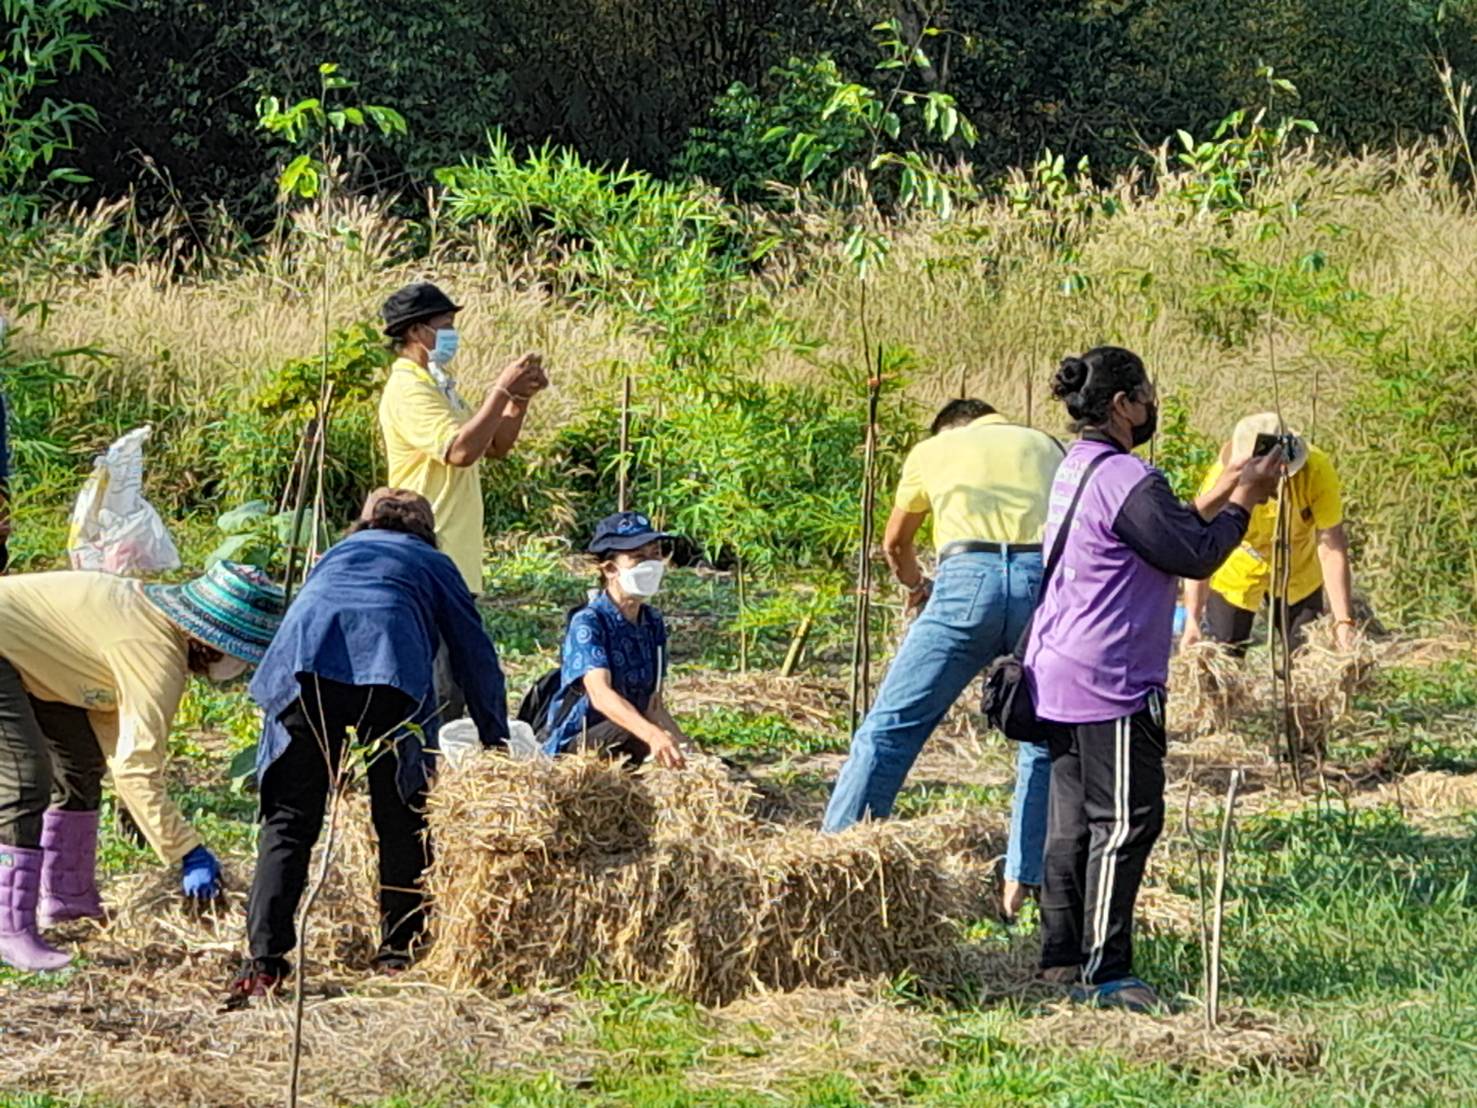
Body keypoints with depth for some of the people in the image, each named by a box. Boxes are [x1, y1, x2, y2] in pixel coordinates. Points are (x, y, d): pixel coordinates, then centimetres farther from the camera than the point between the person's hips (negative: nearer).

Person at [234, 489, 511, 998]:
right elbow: (475, 656, 28)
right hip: (390, 667, -2)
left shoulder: (336, 555, 39)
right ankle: (400, 949, 15)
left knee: (289, 821, 2)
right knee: (401, 820, 14)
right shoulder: (432, 564, 31)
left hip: (301, 666, 2)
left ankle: (265, 960, -9)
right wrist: (495, 744, 35)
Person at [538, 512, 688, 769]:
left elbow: (654, 707, 10)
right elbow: (600, 694, -33)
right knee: (629, 732, -37)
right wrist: (653, 735, -50)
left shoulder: (653, 623, 9)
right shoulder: (588, 622, -16)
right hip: (569, 746, -8)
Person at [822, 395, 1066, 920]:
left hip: (969, 580, -2)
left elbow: (895, 544, 37)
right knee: (1045, 741, 16)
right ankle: (1024, 882, 11)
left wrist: (915, 584, 57)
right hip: (1047, 580, 2)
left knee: (889, 729, 0)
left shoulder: (934, 449, 24)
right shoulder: (1047, 448, 28)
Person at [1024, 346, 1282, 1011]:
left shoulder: (1077, 469, 15)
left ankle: (1062, 960, 17)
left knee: (1074, 820, 13)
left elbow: (1168, 534, 19)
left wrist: (1219, 496, 17)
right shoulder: (1127, 480, -17)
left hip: (1058, 675, 10)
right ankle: (1104, 971, -8)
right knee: (1125, 821, -7)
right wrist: (1242, 502, -3)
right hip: (1111, 682, -10)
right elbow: (1194, 557, -16)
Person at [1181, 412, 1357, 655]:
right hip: (1236, 575, -1)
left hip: (1299, 574, 1)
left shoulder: (1316, 470, -31)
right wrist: (1192, 622, -36)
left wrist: (1344, 621, -33)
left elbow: (1331, 547, -29)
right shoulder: (1222, 479, -31)